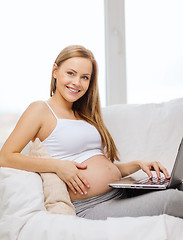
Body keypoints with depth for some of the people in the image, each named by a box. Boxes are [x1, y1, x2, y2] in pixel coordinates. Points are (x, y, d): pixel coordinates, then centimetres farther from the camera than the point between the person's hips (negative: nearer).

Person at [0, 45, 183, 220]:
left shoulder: (84, 115, 22)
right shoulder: (41, 110, 1)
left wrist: (138, 164, 6)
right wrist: (57, 165, -17)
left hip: (123, 195, 7)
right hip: (90, 208, -7)